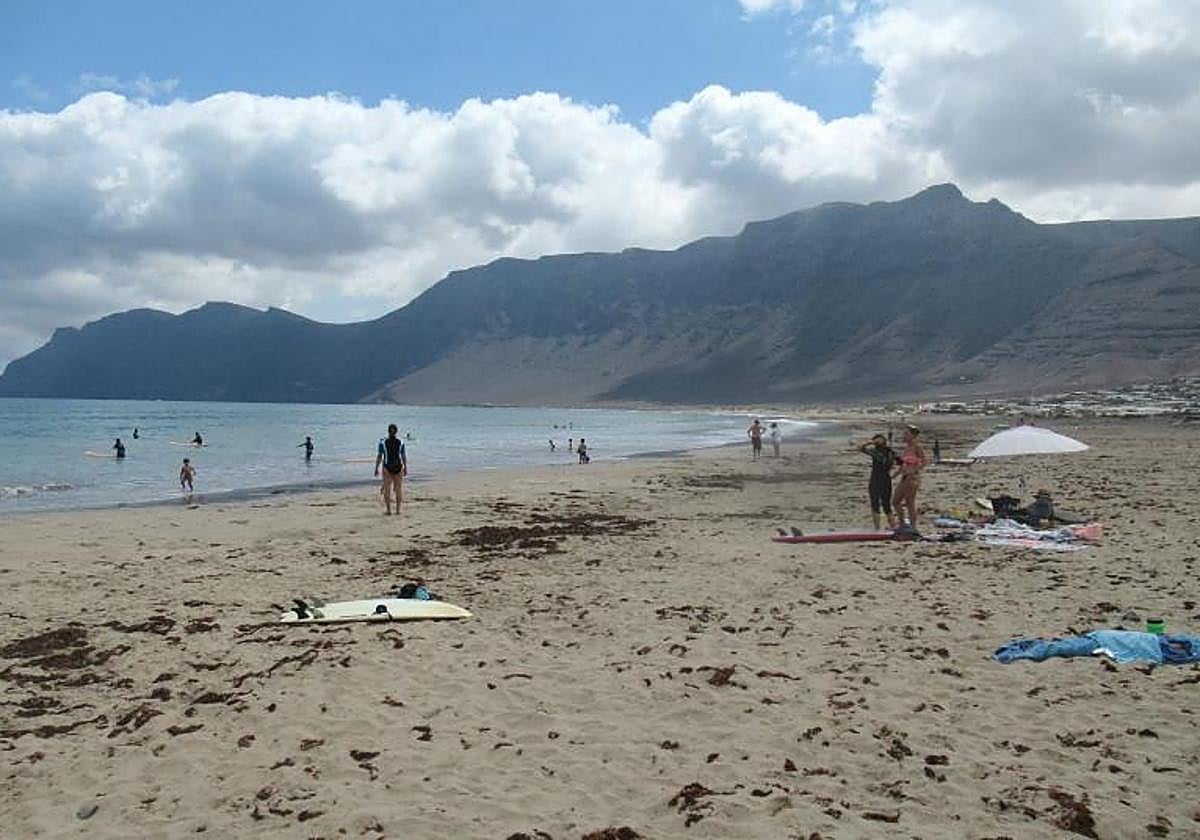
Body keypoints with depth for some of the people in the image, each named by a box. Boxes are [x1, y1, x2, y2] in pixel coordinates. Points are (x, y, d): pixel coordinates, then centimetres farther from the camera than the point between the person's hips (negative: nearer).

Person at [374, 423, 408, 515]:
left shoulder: (383, 442, -7)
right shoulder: (400, 442, -2)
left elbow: (379, 456, -7)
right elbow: (404, 456, 0)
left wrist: (376, 468, 1)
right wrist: (405, 468, 9)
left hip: (387, 467, -2)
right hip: (398, 467, 2)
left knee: (387, 489, 4)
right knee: (399, 488, 11)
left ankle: (389, 510, 1)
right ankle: (398, 509, 12)